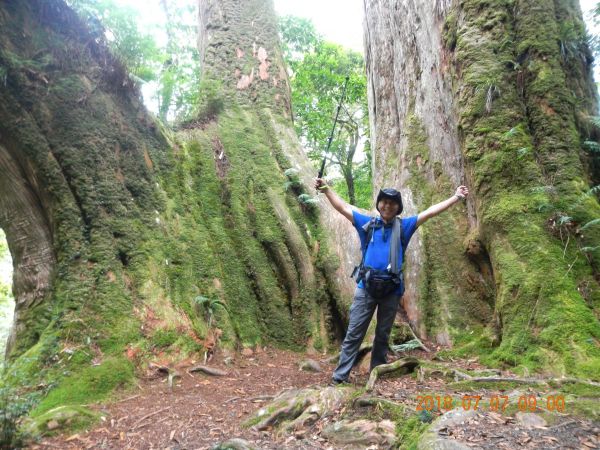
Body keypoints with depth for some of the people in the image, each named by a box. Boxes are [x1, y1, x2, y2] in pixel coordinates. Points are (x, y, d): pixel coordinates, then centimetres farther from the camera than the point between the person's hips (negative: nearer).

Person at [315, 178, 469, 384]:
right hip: (366, 287, -1)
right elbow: (343, 208, 9)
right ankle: (339, 377, 5)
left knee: (383, 335, 13)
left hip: (392, 290, 2)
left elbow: (430, 212, 10)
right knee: (353, 334, 0)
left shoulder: (404, 226, 9)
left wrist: (456, 197, 11)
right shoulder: (367, 223, 7)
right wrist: (326, 189, 5)